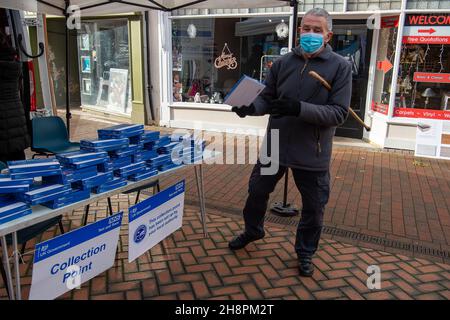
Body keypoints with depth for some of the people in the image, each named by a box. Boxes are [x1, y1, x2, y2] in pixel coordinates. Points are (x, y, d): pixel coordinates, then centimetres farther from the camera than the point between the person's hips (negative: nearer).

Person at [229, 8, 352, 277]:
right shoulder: (283, 62, 1)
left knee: (314, 208, 12)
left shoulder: (340, 67, -8)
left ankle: (305, 252, 38)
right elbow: (268, 98, 6)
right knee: (257, 192, 18)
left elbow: (339, 113, -15)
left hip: (312, 153, -2)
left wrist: (300, 108, -29)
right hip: (275, 146, 3)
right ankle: (253, 231, 46)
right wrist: (251, 107, -17)